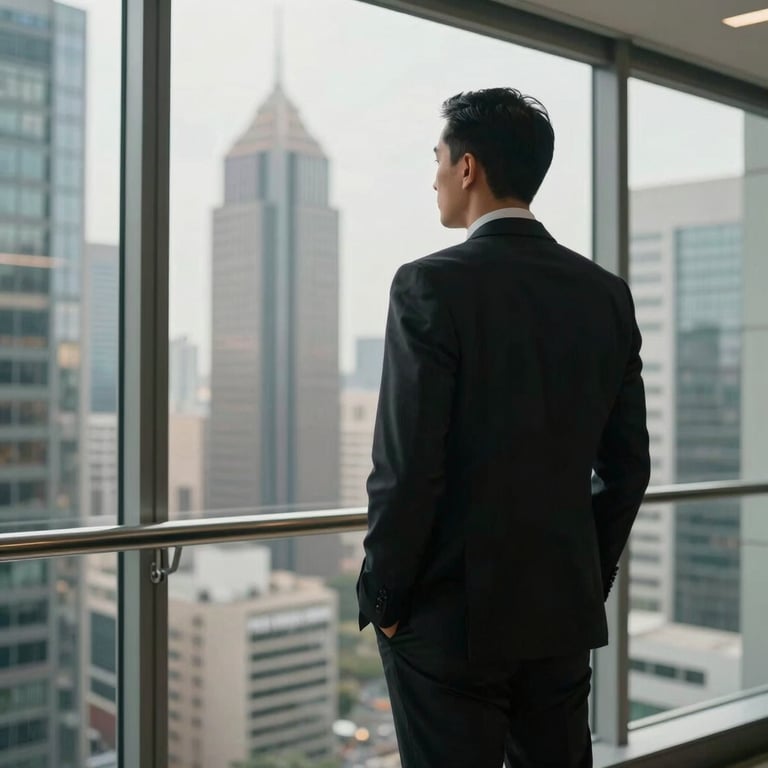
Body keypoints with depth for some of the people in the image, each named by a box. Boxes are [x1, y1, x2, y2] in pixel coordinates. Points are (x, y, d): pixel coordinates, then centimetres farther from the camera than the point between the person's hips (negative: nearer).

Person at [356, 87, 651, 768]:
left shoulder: (432, 285, -14)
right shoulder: (606, 293, 4)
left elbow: (408, 466, -17)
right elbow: (628, 465, 7)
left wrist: (382, 597, -4)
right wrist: (591, 579, 17)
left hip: (451, 613, -5)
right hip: (566, 610, 6)